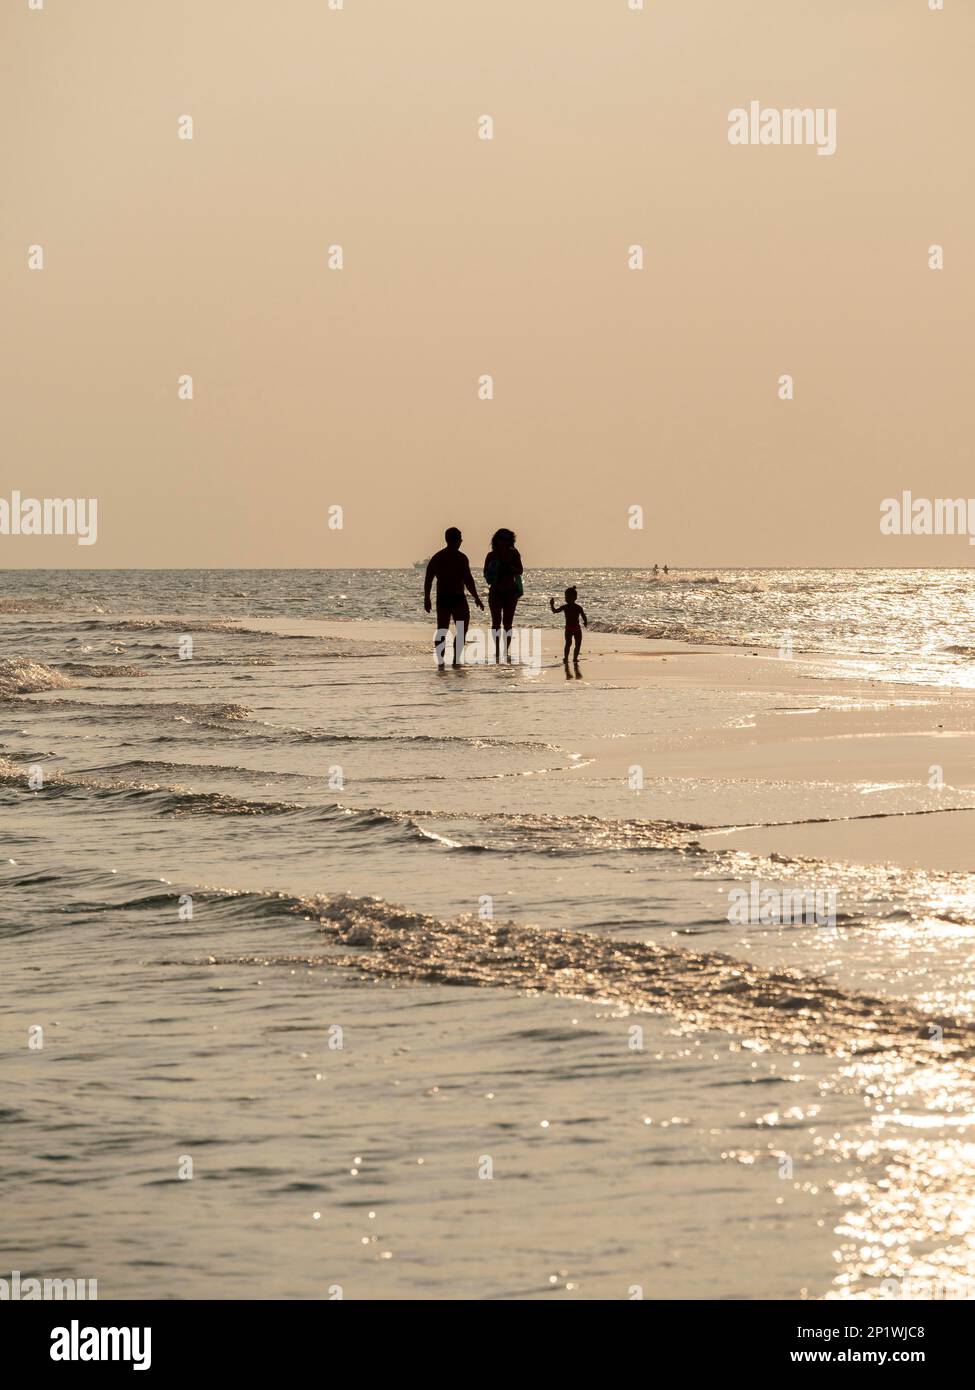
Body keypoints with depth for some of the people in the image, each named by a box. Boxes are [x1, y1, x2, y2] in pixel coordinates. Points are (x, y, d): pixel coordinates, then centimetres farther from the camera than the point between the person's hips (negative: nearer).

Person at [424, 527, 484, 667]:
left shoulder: (436, 557, 8)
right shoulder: (461, 557, -10)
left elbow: (428, 580, 8)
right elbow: (468, 580, -13)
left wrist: (427, 599, 14)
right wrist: (476, 598, -5)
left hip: (442, 599, 5)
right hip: (458, 598, -5)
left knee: (441, 631, 10)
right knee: (462, 630, 3)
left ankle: (440, 661, 4)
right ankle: (456, 660, -6)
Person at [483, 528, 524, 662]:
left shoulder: (513, 554, 2)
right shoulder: (491, 555, 0)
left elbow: (520, 571, 0)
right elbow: (486, 574, 3)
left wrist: (510, 568, -17)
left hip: (510, 592, 1)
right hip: (495, 592, -1)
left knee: (508, 623, 2)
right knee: (496, 622, -3)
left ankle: (506, 651, 7)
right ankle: (497, 651, 1)